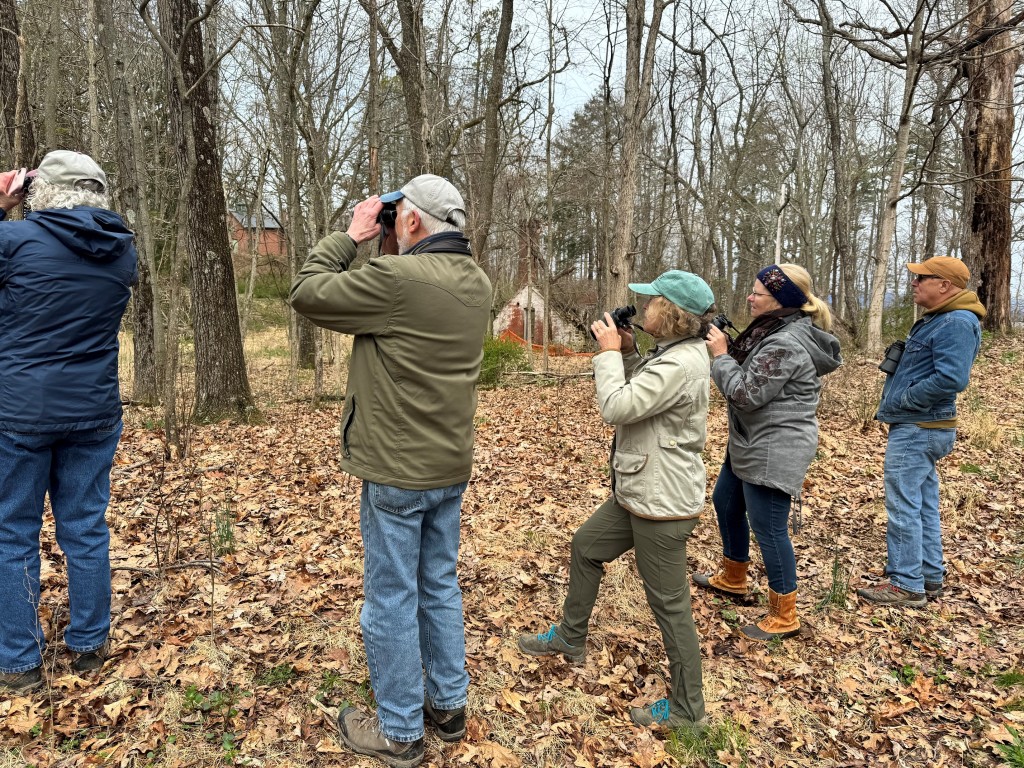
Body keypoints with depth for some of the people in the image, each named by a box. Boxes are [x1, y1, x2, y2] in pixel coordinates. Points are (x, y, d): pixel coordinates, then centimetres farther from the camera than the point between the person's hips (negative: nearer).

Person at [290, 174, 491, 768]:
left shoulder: (398, 278, -22)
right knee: (441, 586, 20)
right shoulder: (477, 283, 3)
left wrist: (352, 236, -2)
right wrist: (381, 248, 9)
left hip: (397, 473, -7)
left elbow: (306, 293, -12)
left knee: (392, 599, 8)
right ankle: (449, 706, 35)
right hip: (453, 467, 8)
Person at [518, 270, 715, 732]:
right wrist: (625, 351, 1)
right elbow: (639, 391, 15)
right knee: (585, 546, 23)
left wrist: (609, 351, -15)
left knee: (669, 604, 3)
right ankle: (570, 639, 43)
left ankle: (687, 708, 22)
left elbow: (616, 407, -28)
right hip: (639, 491, 11)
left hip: (663, 504, -11)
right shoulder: (672, 353, 6)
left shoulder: (681, 364, -26)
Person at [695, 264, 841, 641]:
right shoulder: (776, 330, 8)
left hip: (775, 450, -11)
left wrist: (720, 354, -14)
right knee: (725, 503, 23)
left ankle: (784, 616, 14)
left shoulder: (785, 345, -25)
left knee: (768, 528, -2)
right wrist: (726, 348, 0)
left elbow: (745, 394, -24)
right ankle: (732, 578, 43)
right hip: (751, 443, 11)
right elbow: (747, 373, 15)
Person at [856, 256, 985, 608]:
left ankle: (907, 585, 4)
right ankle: (929, 577, 25)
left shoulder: (957, 322, -18)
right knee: (923, 506, 16)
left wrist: (902, 401, -18)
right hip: (918, 427, 11)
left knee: (903, 507, -5)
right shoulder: (936, 319, 15)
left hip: (917, 429, -11)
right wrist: (897, 401, 7)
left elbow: (952, 379, -28)